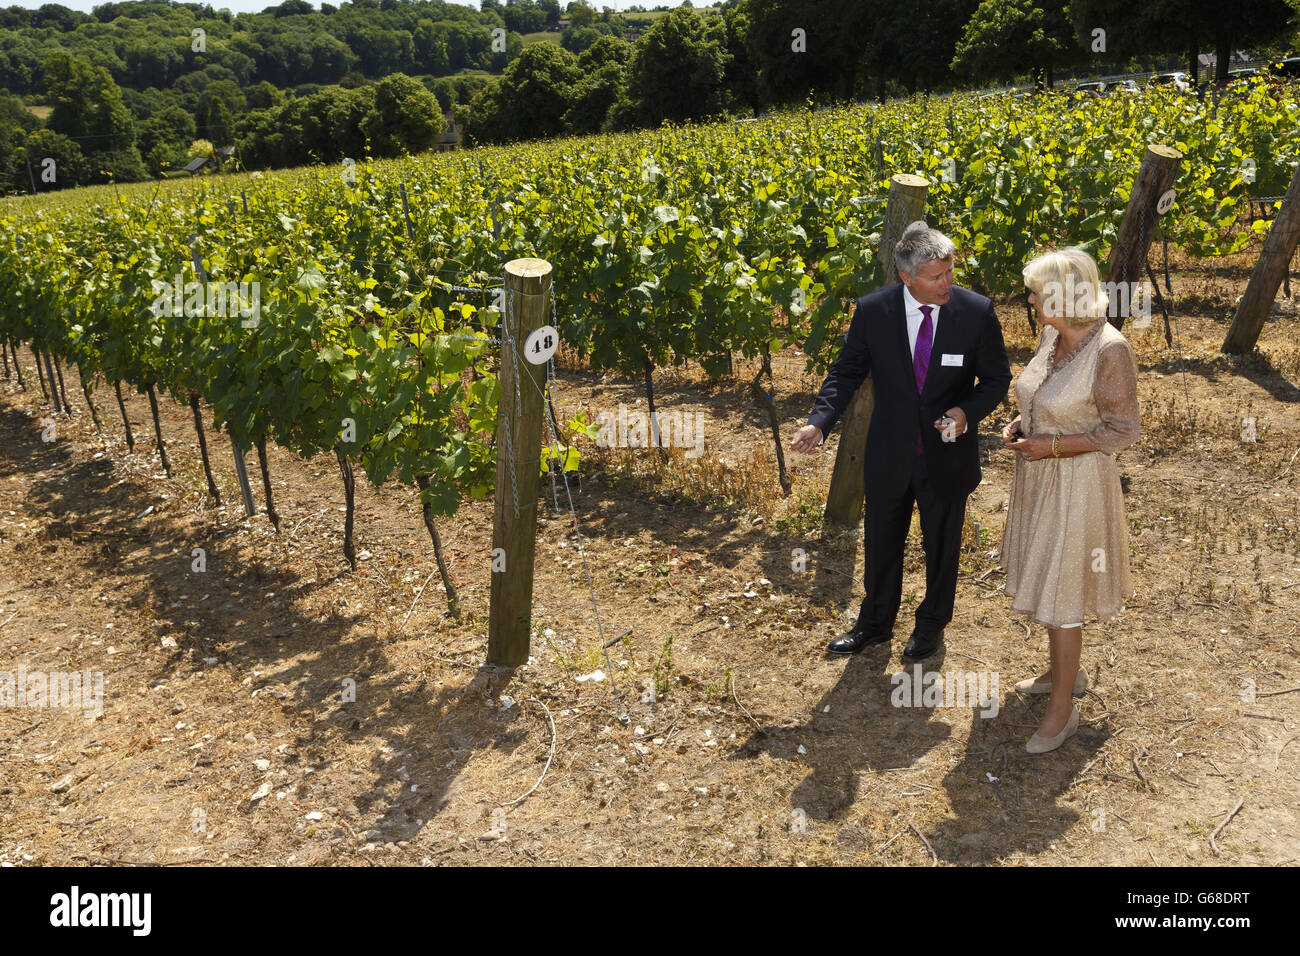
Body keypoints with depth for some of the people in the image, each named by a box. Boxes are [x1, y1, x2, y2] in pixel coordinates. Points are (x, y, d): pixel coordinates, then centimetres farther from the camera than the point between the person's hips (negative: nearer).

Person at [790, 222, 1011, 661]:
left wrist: (967, 412, -23)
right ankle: (875, 623, 42)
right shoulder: (872, 310, -12)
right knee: (881, 542, 18)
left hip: (947, 456, -1)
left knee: (941, 544, 18)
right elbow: (846, 371, -4)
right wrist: (819, 422, -19)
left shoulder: (976, 311, -14)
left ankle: (932, 623, 43)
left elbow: (997, 377, -3)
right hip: (889, 455, 1)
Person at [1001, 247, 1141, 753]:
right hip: (1038, 481, 8)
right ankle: (1067, 672, 39)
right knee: (1046, 578, 19)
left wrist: (1054, 445, -22)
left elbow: (1122, 430, -17)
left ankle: (1063, 708, 15)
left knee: (1059, 593, 0)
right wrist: (1020, 423, -1)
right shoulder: (1051, 336, 1)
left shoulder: (1109, 350, -22)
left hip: (1075, 486, -8)